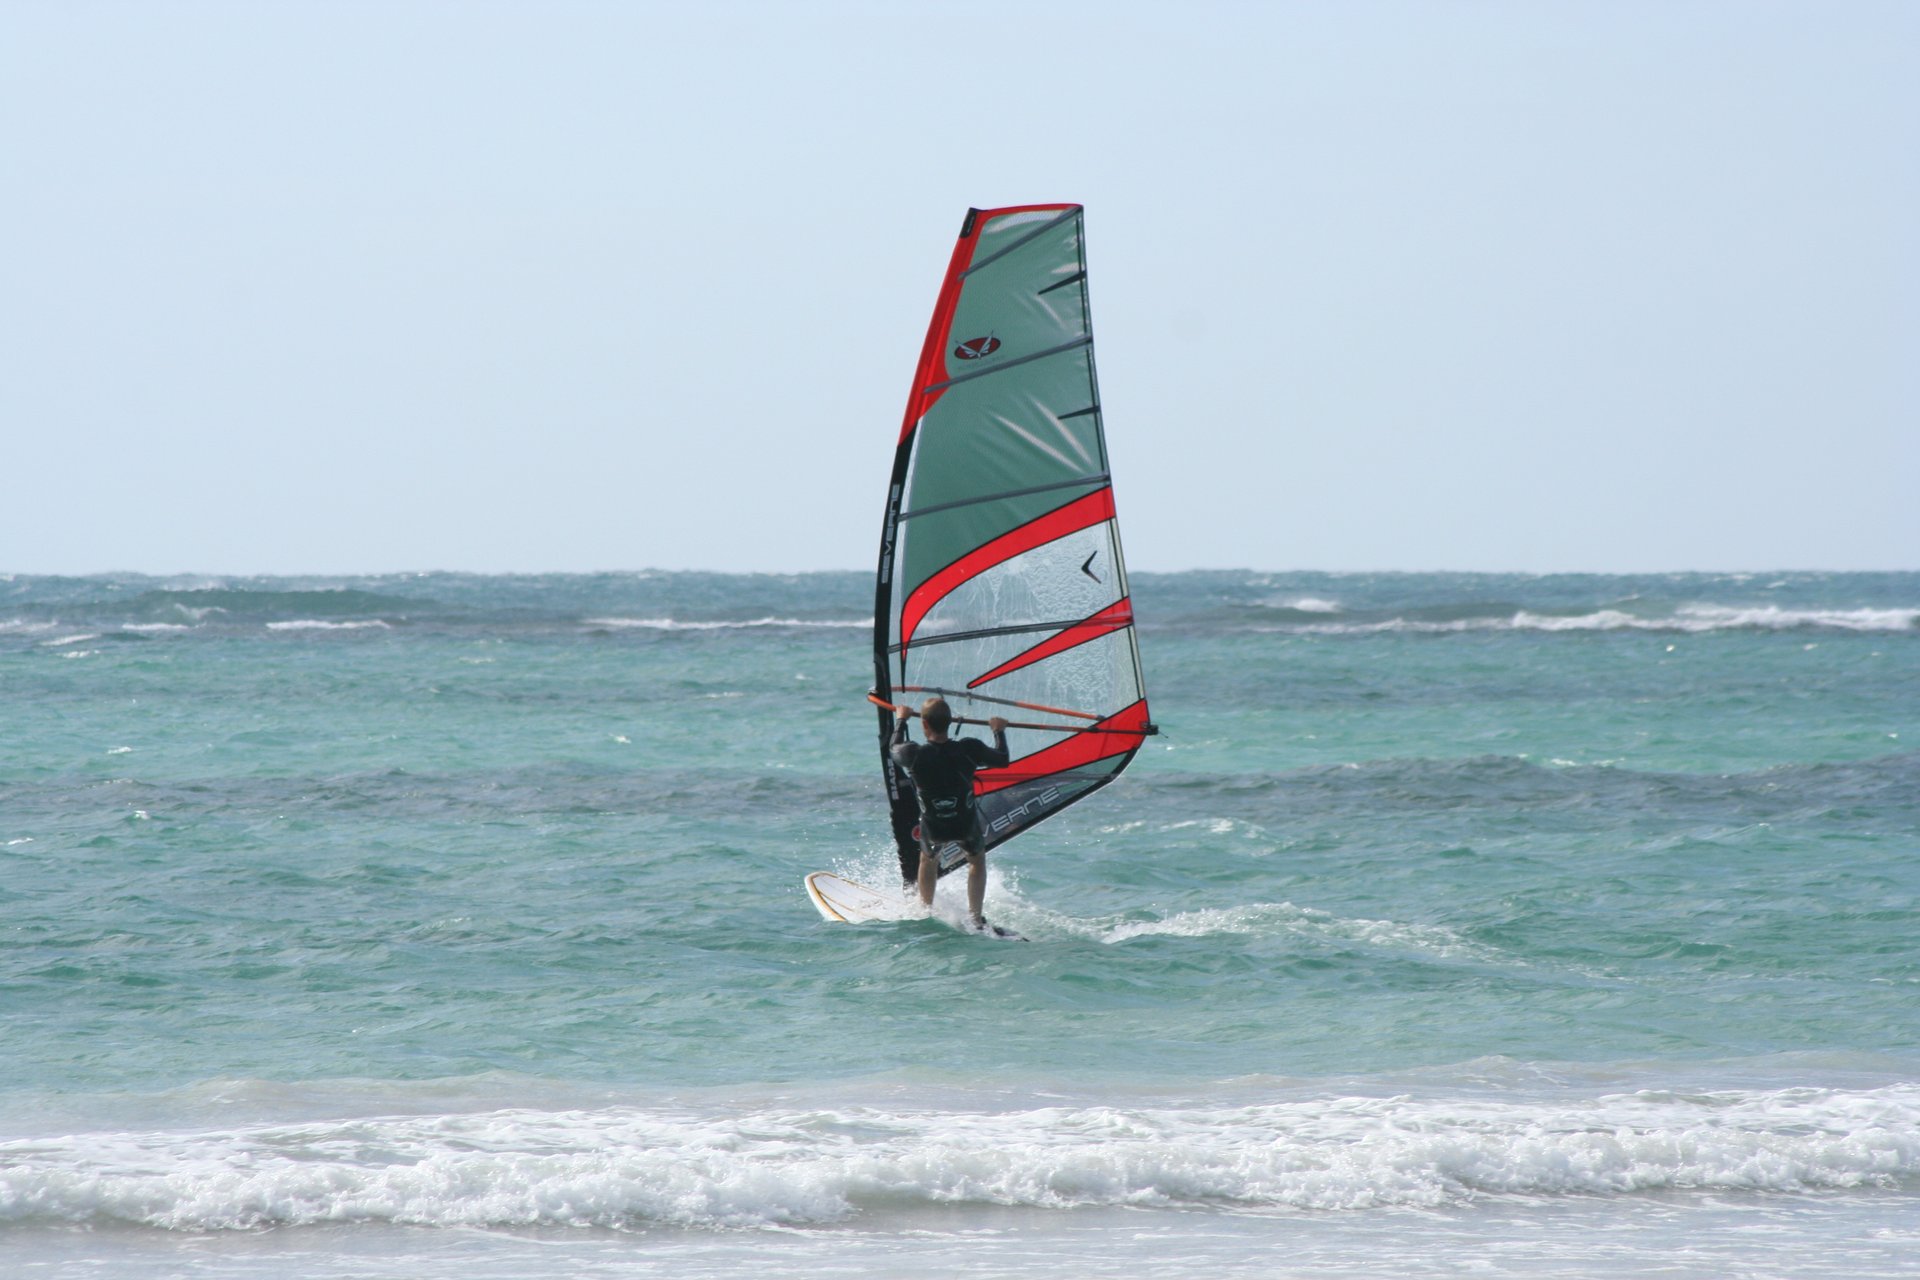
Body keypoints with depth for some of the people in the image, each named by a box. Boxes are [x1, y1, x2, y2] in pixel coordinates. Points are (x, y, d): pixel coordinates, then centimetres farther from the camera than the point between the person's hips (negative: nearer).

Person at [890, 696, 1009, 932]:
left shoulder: (914, 754, -21)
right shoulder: (968, 749, -20)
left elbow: (895, 749, 4)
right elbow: (1002, 760, -1)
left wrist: (901, 719, 21)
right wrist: (999, 731, 17)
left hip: (933, 830, 0)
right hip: (967, 825, 0)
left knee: (928, 859, 34)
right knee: (977, 858, 31)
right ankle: (975, 919, 26)